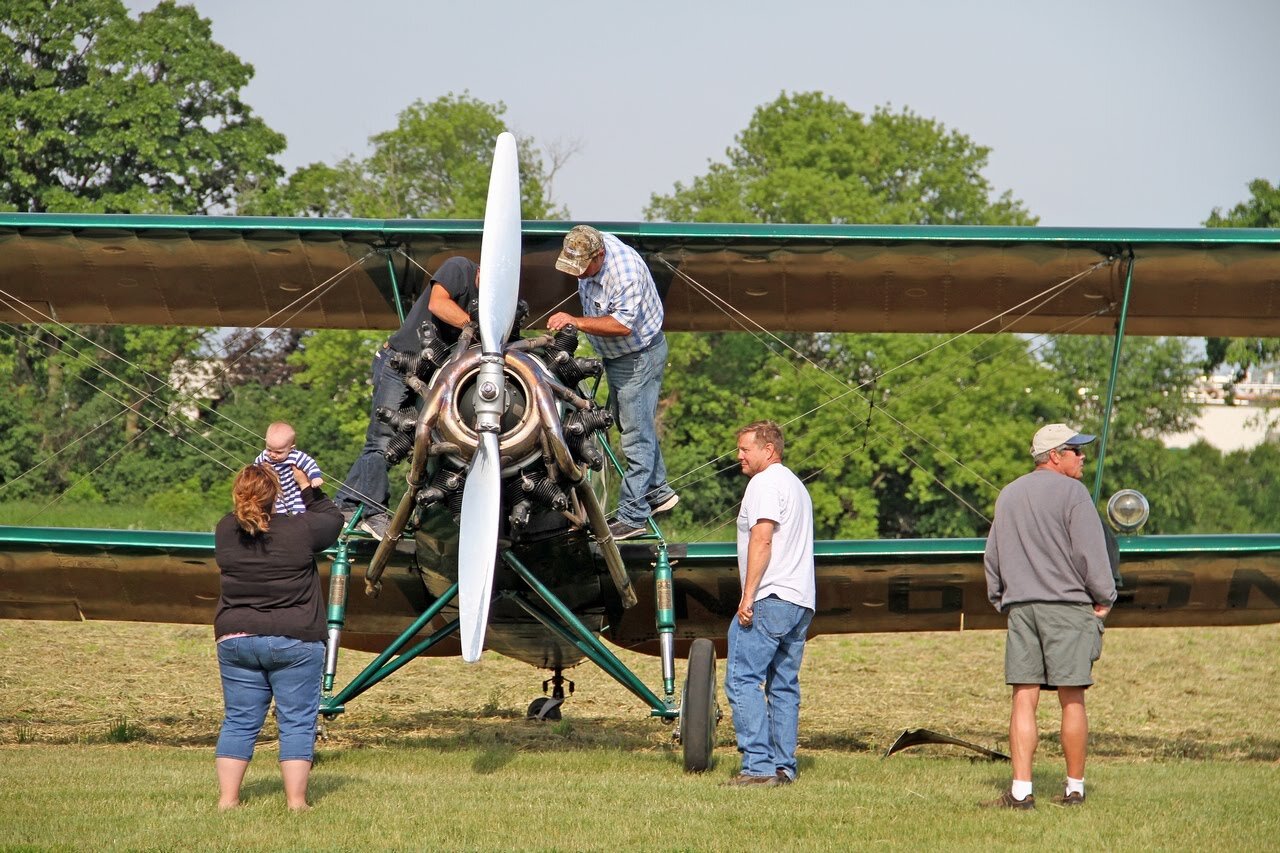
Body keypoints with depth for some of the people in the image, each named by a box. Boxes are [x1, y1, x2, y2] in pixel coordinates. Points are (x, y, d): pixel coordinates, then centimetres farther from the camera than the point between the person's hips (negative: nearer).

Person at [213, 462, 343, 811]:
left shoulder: (225, 532, -2)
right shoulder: (301, 529, -11)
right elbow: (333, 519, 9)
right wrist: (307, 488, 19)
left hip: (235, 639, 3)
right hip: (295, 640, -3)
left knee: (239, 721, 10)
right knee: (297, 722, 3)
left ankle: (227, 798, 8)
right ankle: (295, 800, 0)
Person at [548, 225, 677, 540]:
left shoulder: (626, 272, -33)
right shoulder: (588, 256, -7)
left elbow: (622, 325, -35)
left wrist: (576, 322, -35)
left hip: (639, 358, -9)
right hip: (615, 356, 10)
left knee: (636, 436, -6)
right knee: (629, 424, 21)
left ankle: (632, 517, -5)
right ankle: (658, 491, 35)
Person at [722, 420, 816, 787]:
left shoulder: (765, 483, -6)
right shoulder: (796, 485, 25)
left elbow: (762, 540, -16)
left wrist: (747, 596, -18)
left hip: (769, 599, -10)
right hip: (801, 603, 10)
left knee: (742, 680, -11)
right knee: (784, 686, 11)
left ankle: (758, 766, -19)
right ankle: (784, 767, 8)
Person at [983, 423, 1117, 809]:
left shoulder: (1008, 495, 16)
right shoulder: (1071, 492, -6)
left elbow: (992, 556, 20)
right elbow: (1091, 552, -9)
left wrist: (1001, 599, 26)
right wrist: (1104, 599, 0)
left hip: (1019, 606, 5)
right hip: (1068, 604, -5)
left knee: (1023, 699, 0)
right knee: (1072, 700, 2)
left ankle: (1021, 789, -9)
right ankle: (1074, 788, 7)